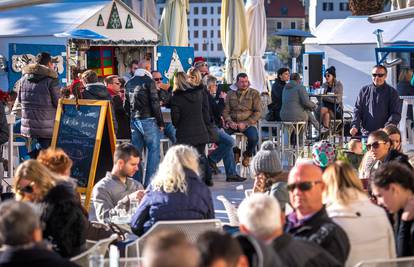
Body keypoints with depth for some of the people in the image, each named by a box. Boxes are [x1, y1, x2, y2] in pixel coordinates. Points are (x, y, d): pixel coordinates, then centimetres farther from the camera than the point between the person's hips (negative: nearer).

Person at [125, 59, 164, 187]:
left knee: (136, 151, 10)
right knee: (153, 150, -3)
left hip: (134, 120, 7)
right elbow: (155, 103, -12)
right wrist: (160, 122, -8)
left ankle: (136, 182, 11)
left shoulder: (129, 83, 11)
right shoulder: (148, 81, -10)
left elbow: (126, 105, 14)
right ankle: (149, 183, -8)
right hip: (148, 120, -7)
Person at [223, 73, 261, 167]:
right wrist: (229, 122, -13)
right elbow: (225, 111, 7)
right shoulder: (230, 94, 12)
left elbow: (258, 112, -1)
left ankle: (248, 155, 3)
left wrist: (246, 123, -13)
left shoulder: (254, 93, 6)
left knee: (253, 138, -33)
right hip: (232, 123, 2)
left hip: (248, 123, -2)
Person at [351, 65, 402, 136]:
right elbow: (357, 110, 10)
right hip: (366, 133, 2)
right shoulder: (364, 90, 12)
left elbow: (396, 114, -2)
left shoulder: (392, 92, 4)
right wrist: (355, 126, -6)